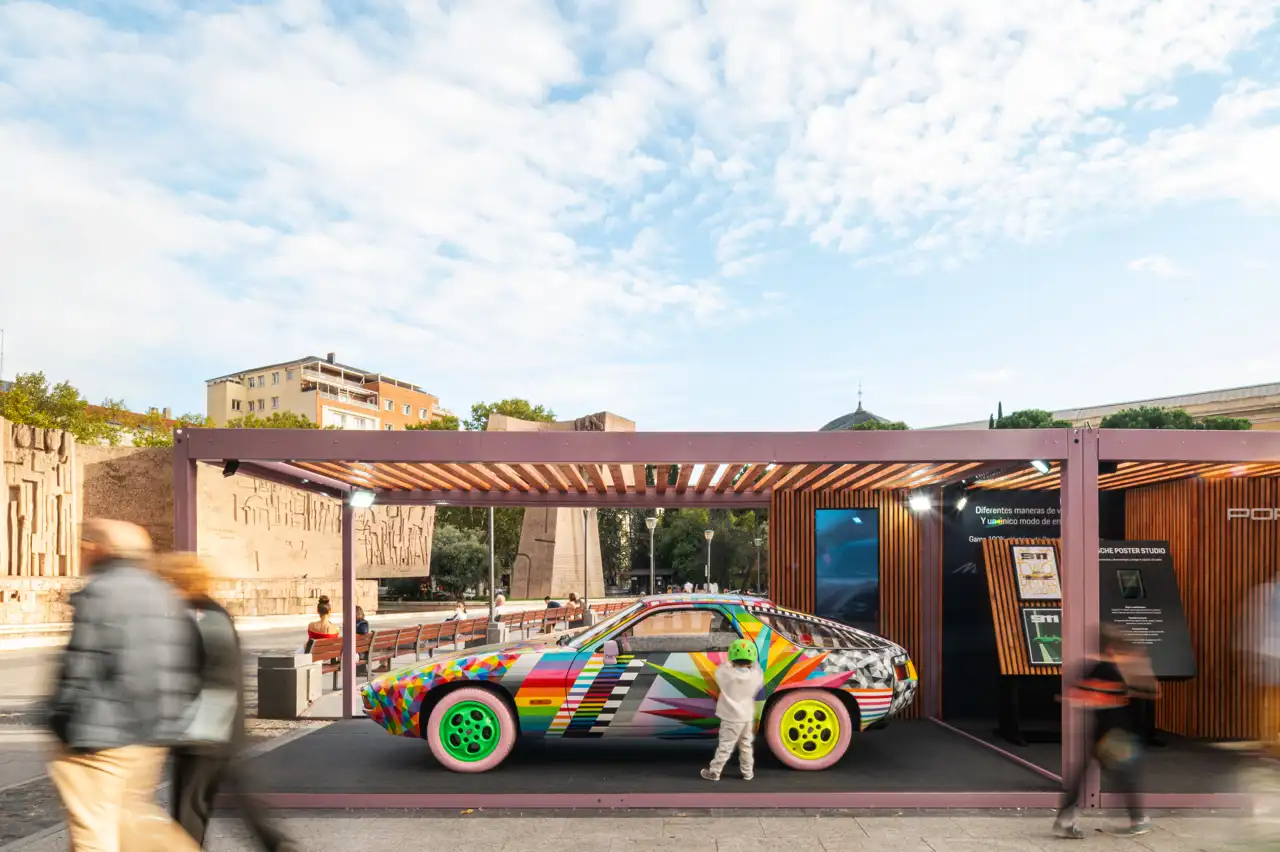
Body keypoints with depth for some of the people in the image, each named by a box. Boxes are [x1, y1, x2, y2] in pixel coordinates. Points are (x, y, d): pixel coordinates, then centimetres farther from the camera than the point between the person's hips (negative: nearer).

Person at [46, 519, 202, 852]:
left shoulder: (100, 593, -14)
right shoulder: (164, 594, 10)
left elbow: (81, 669, -16)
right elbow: (185, 673, 12)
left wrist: (59, 719, -4)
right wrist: (167, 719, 19)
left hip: (101, 737, -8)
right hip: (153, 736, 8)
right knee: (135, 815, 21)